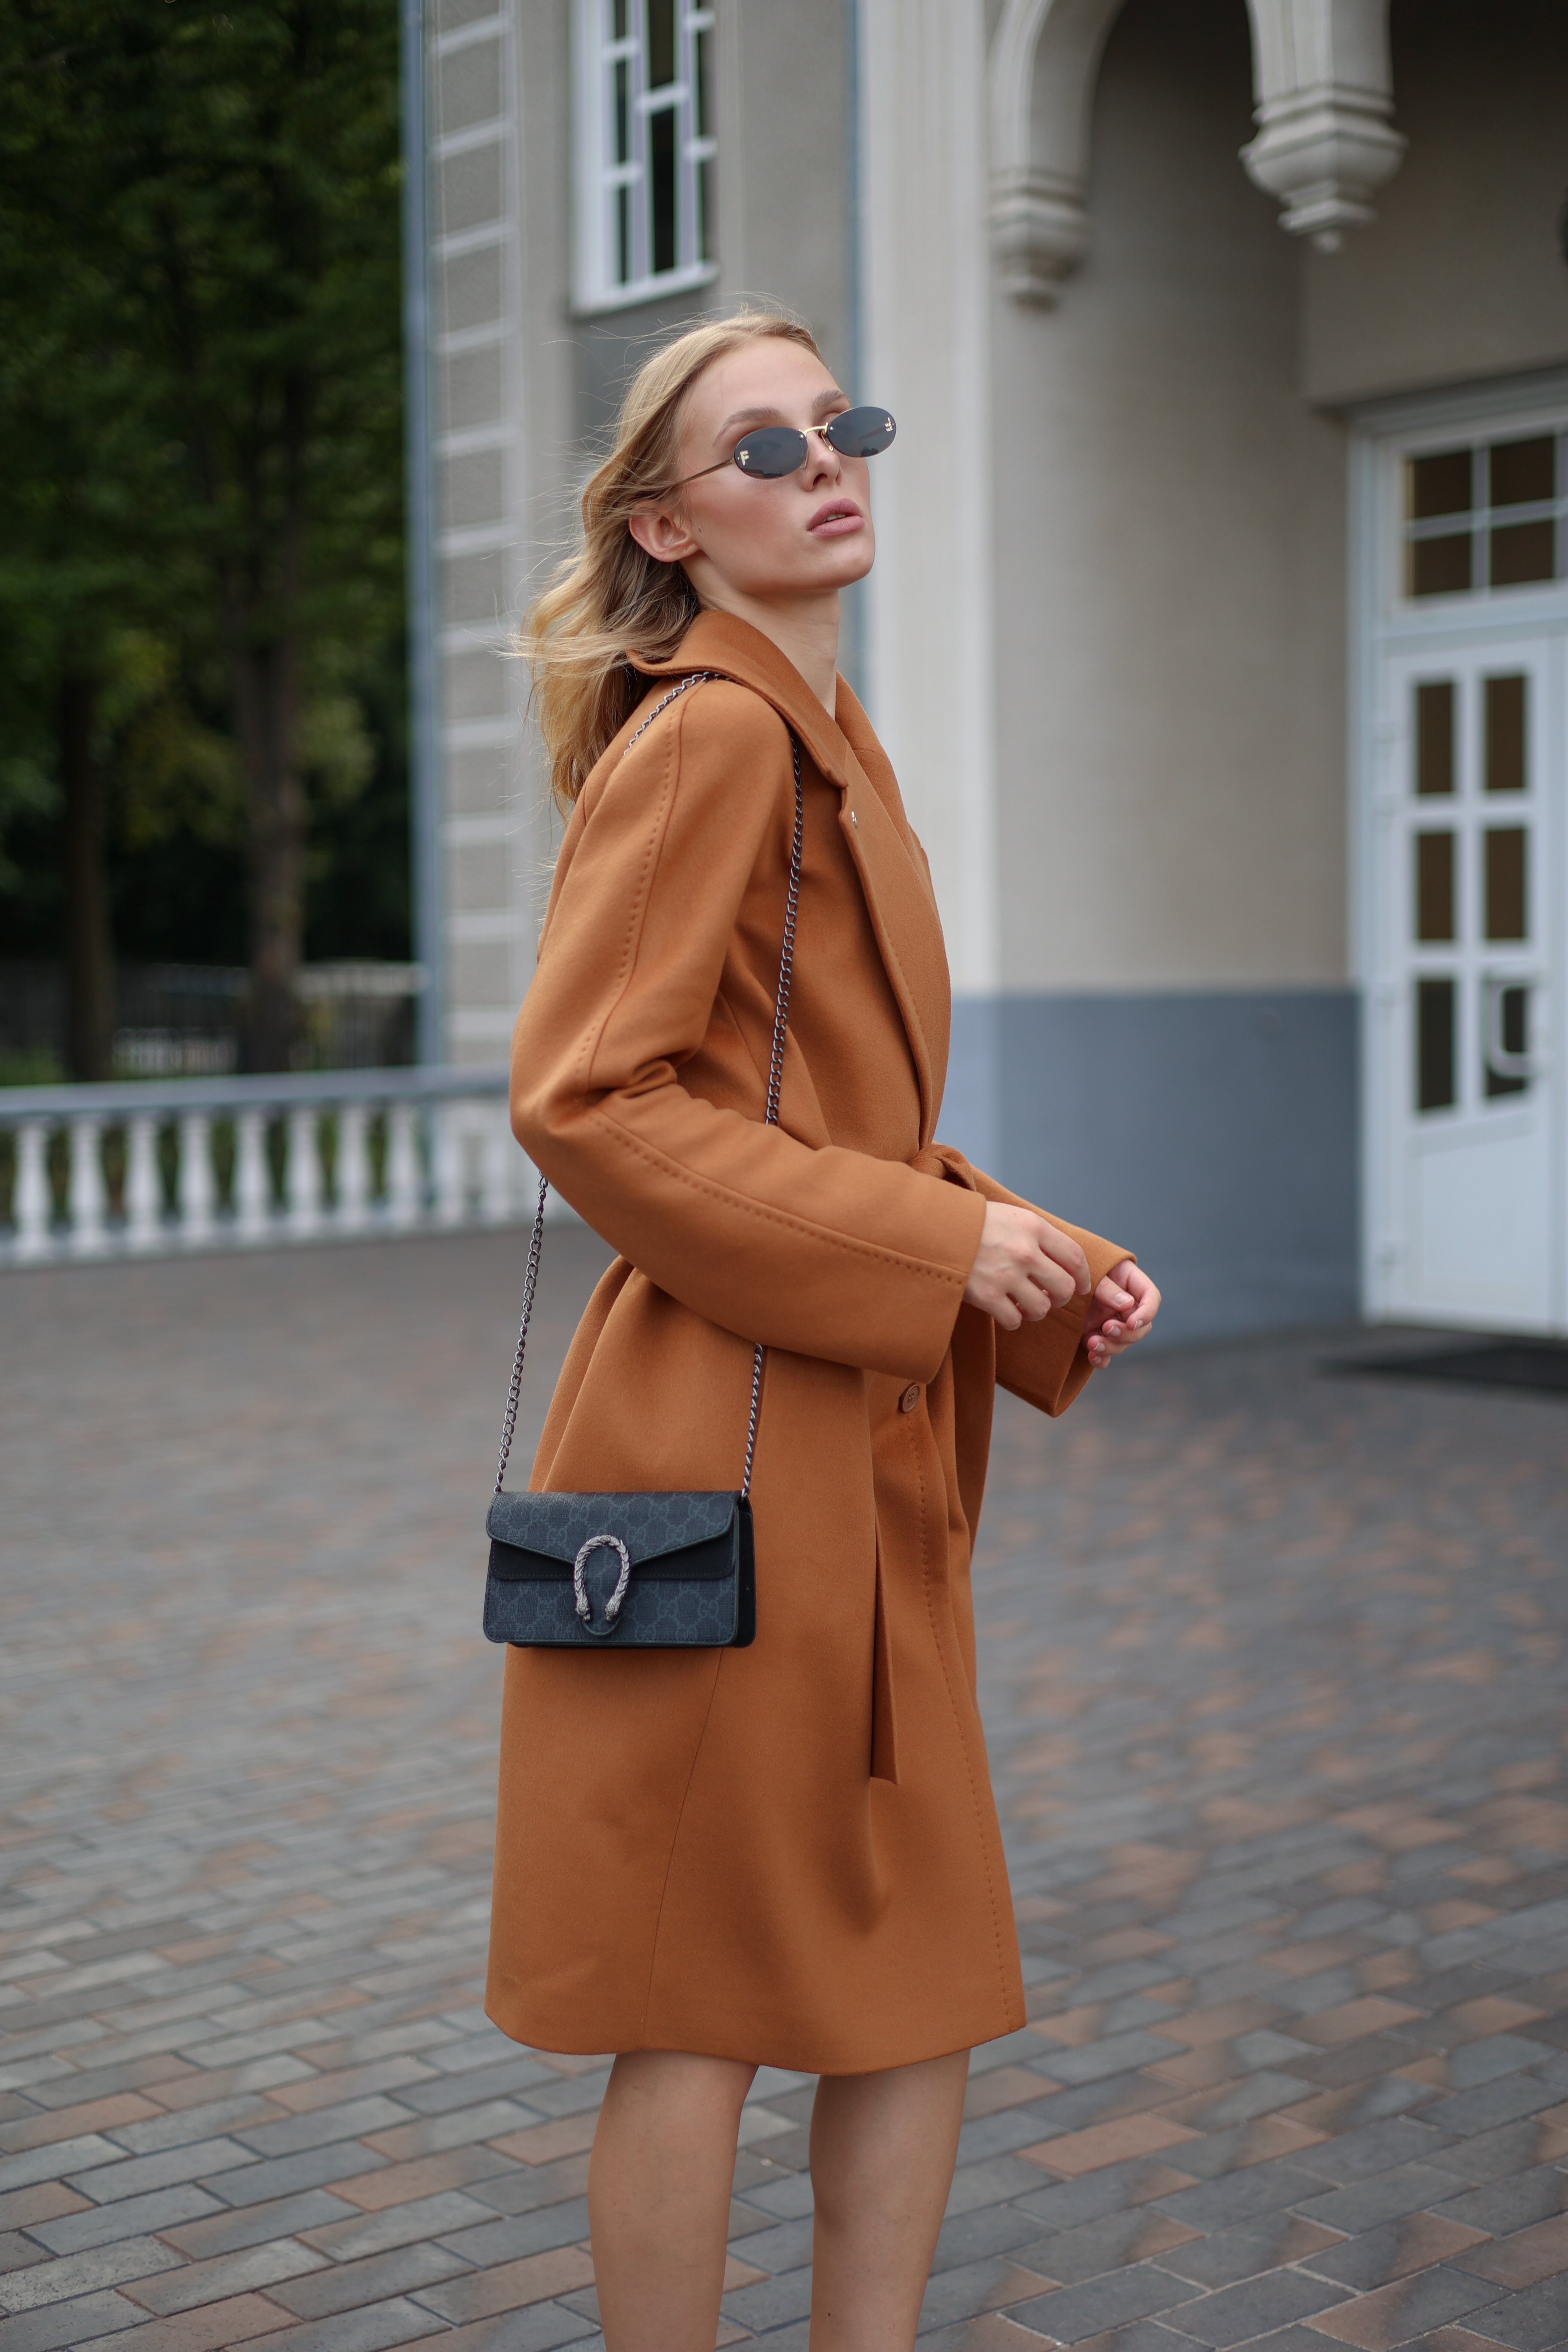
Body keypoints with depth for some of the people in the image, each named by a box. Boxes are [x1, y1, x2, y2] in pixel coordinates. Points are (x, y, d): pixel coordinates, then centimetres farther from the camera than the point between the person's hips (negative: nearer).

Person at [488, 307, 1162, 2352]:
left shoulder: (827, 749, 17)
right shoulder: (710, 737, -11)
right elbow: (581, 1100, -20)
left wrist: (1045, 1264, 8)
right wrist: (927, 1241, -18)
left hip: (866, 1455, 9)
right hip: (731, 1452, -9)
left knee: (925, 1984, 14)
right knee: (703, 2005, 3)